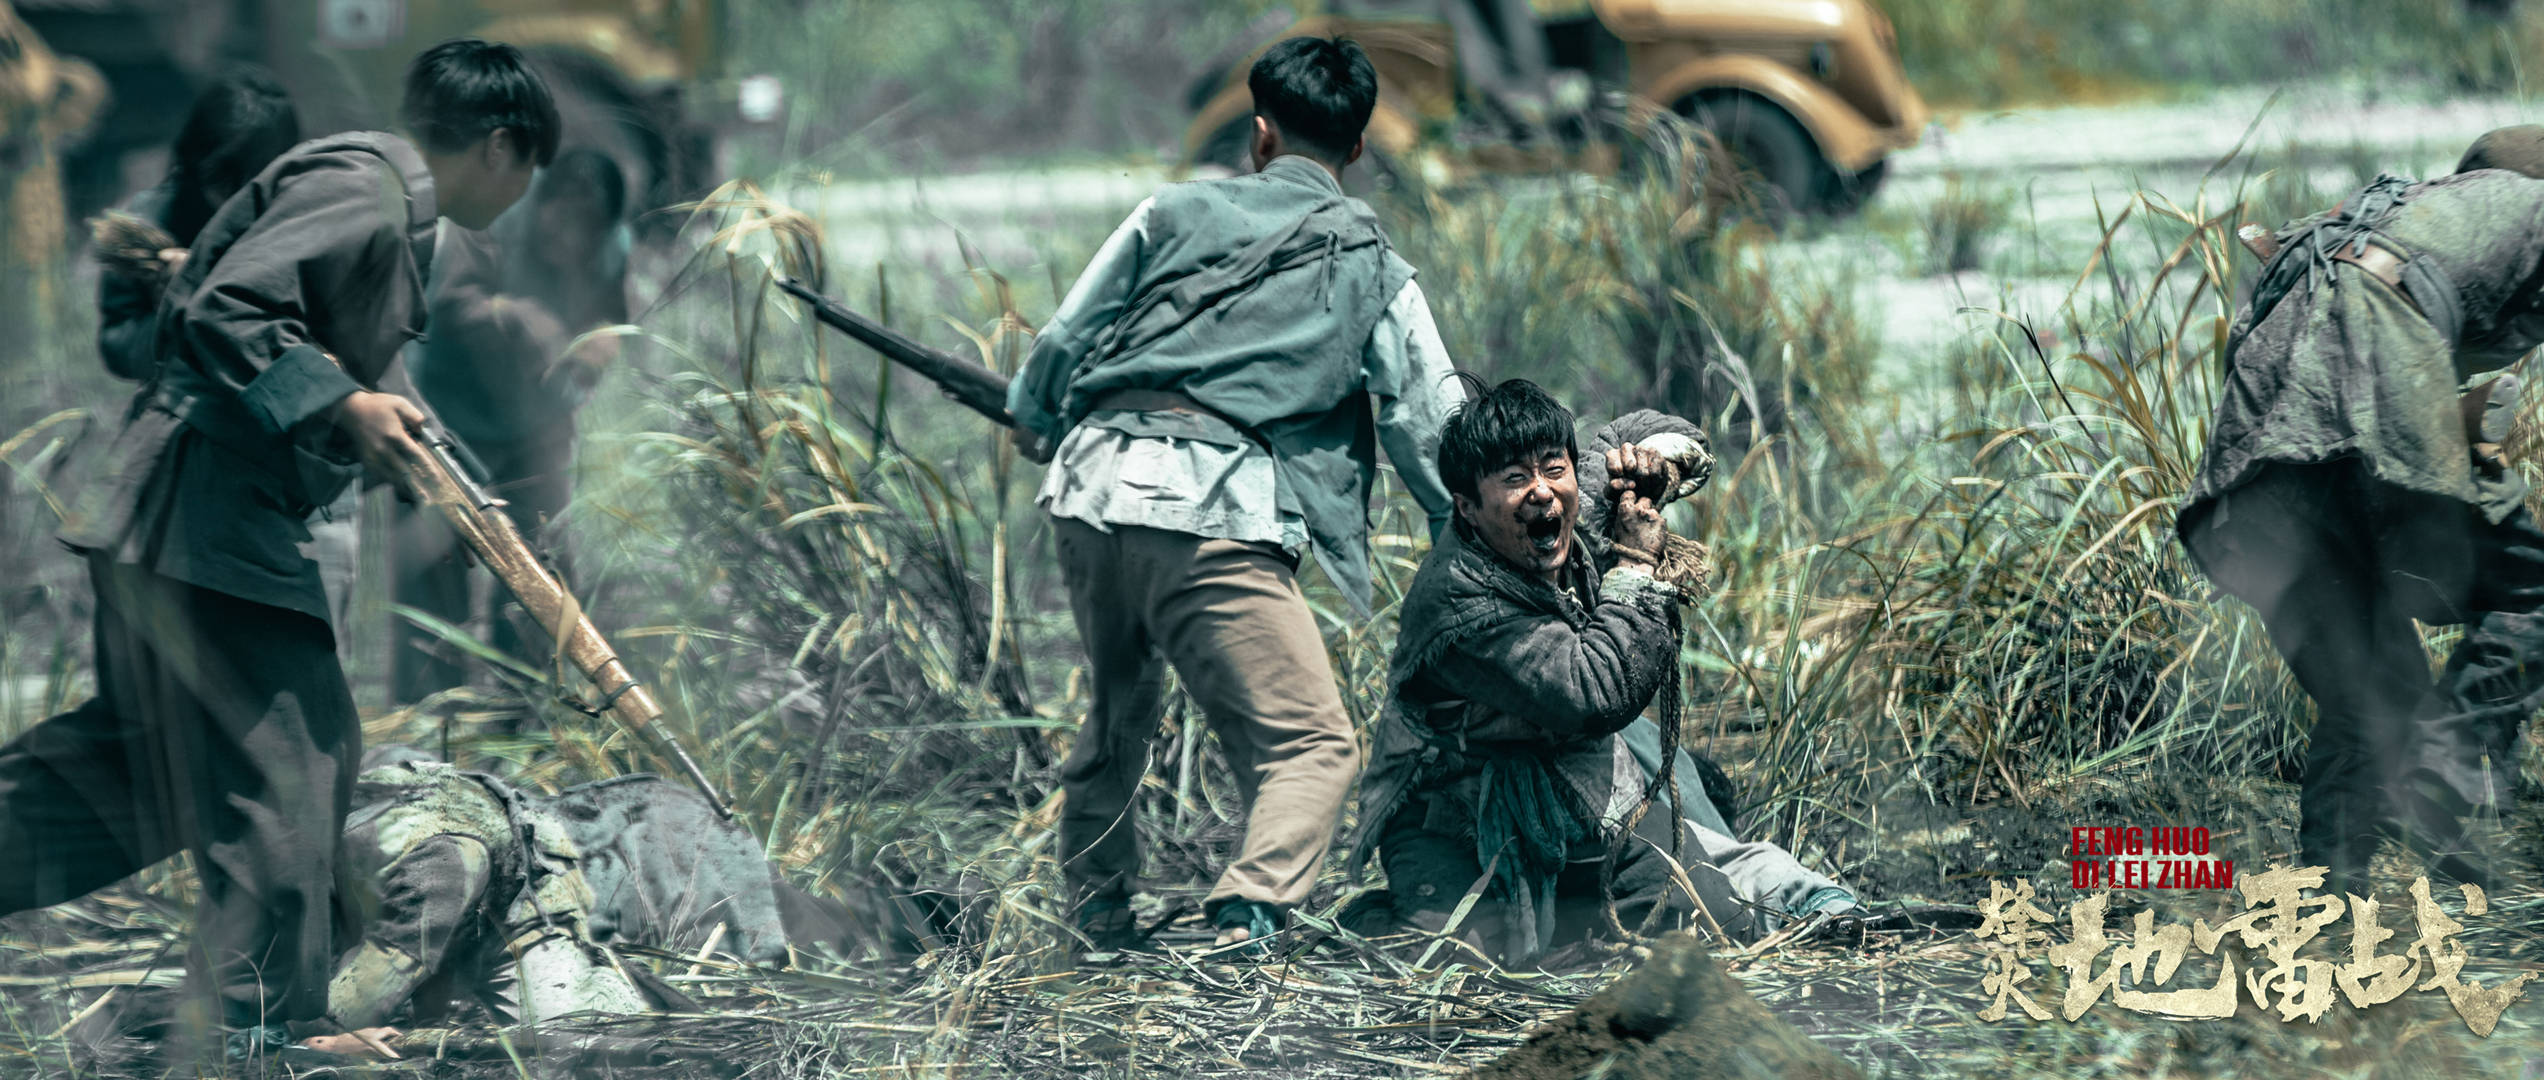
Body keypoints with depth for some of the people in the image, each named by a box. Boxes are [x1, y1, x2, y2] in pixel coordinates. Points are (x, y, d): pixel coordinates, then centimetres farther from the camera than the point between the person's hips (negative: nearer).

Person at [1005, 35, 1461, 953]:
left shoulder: (1176, 213, 18)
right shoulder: (1372, 269, 15)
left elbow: (1061, 341, 22)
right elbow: (1432, 426, 13)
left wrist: (1033, 423, 43)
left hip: (1093, 477, 4)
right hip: (1219, 510, -4)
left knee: (1117, 716, 26)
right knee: (1311, 746, -4)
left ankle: (1097, 928, 33)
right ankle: (1246, 921, -28)